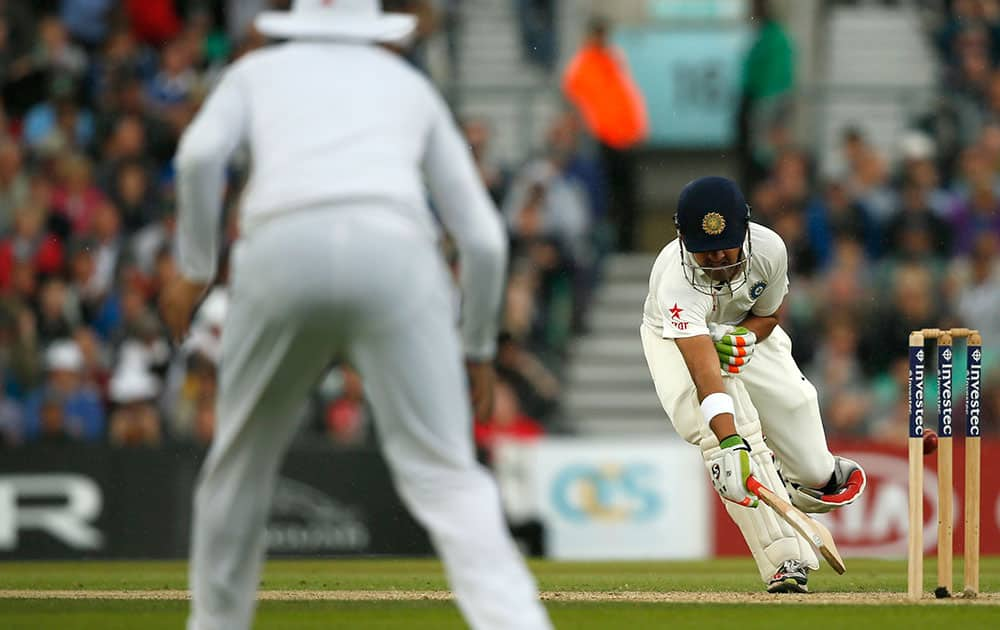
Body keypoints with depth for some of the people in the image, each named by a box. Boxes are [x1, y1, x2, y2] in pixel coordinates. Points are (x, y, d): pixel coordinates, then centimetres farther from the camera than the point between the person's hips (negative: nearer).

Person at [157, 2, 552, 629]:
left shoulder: (258, 70, 30)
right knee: (445, 475, -6)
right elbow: (483, 236, 25)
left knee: (241, 459, 20)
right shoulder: (410, 85, 32)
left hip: (281, 252, 0)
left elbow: (200, 151, 5)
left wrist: (195, 268, 14)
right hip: (393, 247, 0)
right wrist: (478, 348, 36)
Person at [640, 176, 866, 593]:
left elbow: (768, 312, -6)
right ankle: (786, 560, -28)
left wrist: (745, 336, -29)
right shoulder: (677, 280, -42)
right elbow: (705, 371, -52)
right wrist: (729, 443, -65)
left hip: (747, 330, 4)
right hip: (676, 340, -4)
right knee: (722, 429, -31)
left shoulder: (769, 249, -28)